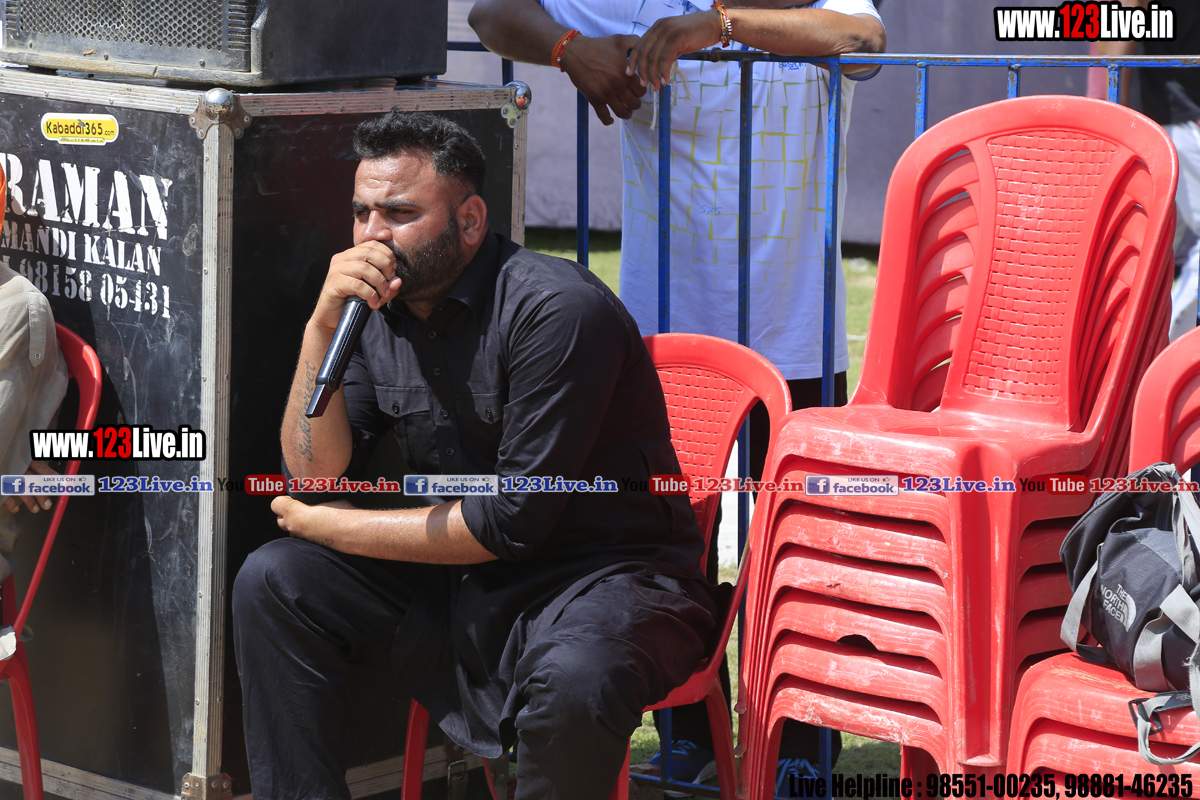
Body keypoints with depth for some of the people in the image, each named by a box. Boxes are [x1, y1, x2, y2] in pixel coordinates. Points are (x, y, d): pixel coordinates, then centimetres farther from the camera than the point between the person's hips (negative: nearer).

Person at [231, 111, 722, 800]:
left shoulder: (558, 310, -20)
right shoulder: (380, 309, 4)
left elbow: (513, 521, -21)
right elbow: (315, 474, -3)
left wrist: (330, 527, -11)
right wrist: (324, 324, -15)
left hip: (605, 571, -7)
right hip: (456, 572, 7)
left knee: (572, 681, -38)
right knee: (273, 582, -7)